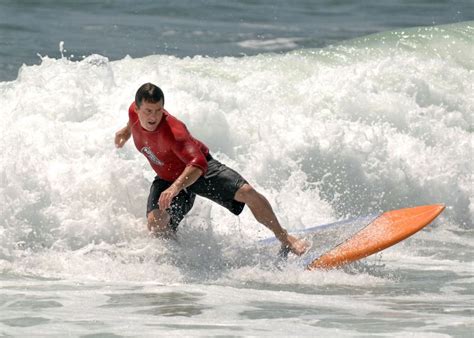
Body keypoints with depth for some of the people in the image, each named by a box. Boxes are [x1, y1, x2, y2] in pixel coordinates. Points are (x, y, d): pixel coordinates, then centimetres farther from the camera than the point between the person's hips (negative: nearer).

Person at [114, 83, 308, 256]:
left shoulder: (172, 131, -39)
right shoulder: (134, 110, -20)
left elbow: (197, 164, -52)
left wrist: (175, 188, -66)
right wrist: (127, 130, 21)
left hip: (201, 171, -5)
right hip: (168, 178, 5)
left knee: (246, 192, -20)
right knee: (155, 221, -23)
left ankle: (285, 239, 0)